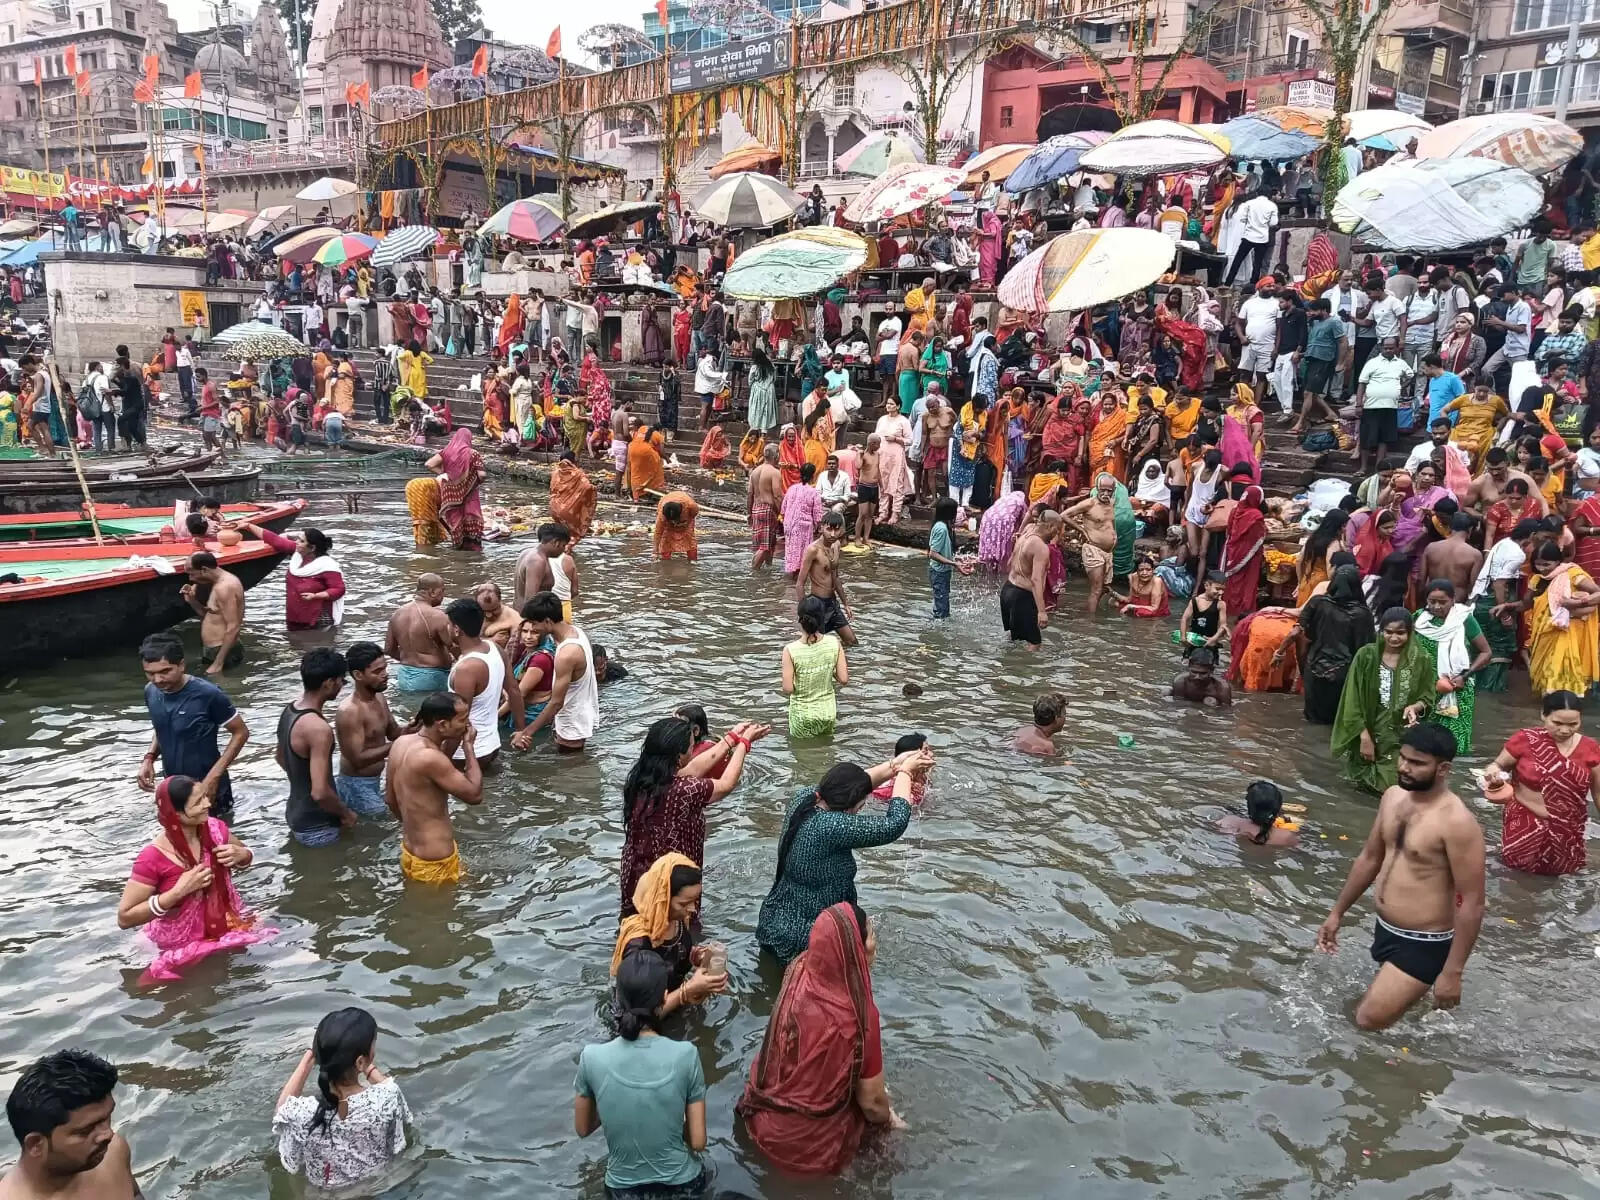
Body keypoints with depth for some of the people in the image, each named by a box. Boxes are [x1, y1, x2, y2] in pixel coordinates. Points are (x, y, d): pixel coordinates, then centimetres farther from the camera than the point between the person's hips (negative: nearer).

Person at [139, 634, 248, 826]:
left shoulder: (208, 695, -24)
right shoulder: (151, 692, -5)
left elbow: (241, 733, -14)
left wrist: (214, 776, -21)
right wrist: (149, 758, -3)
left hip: (207, 791, -6)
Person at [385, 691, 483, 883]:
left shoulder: (401, 743, -1)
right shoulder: (430, 758, -30)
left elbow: (390, 799, 11)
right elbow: (475, 795, -21)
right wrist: (469, 745, -14)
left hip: (410, 853, 9)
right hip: (434, 864, -9)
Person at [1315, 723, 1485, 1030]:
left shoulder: (1456, 822, -23)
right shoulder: (1393, 796, 2)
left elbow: (1471, 903, -20)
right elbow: (1369, 858, 14)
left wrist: (1452, 972, -19)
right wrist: (1337, 913, 18)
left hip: (1422, 946, -8)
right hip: (1384, 931, 8)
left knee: (1366, 1023, -14)